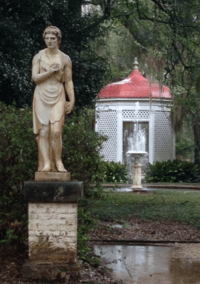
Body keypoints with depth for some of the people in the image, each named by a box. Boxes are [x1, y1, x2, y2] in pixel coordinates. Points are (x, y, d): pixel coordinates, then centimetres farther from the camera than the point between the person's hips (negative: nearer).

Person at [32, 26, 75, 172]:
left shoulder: (65, 59, 8)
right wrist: (50, 71, -11)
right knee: (43, 131, -6)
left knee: (56, 131, -13)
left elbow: (68, 81, 10)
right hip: (41, 96, 1)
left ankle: (58, 162, -2)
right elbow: (35, 77, -1)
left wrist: (72, 100, 5)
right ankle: (46, 163, -6)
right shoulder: (38, 57, 8)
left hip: (58, 97, -1)